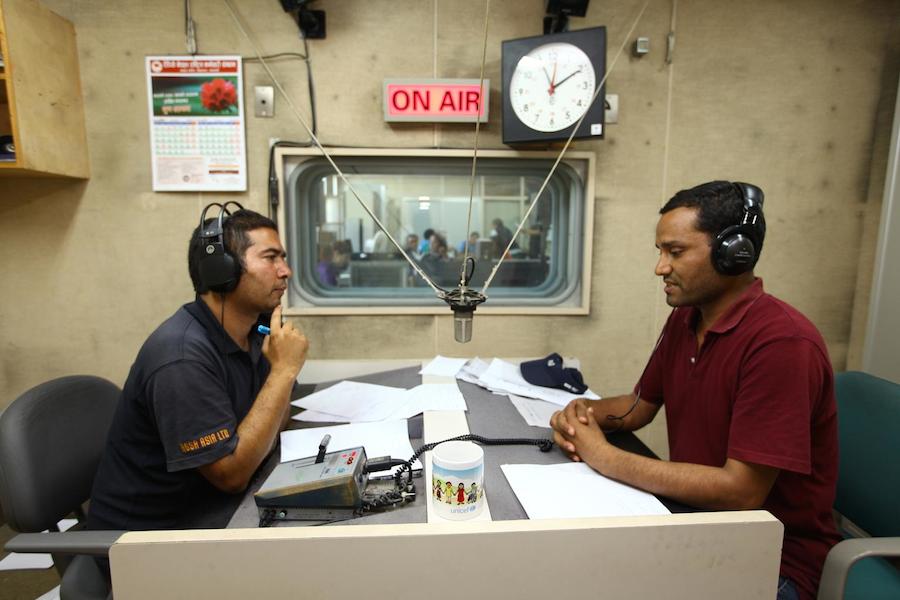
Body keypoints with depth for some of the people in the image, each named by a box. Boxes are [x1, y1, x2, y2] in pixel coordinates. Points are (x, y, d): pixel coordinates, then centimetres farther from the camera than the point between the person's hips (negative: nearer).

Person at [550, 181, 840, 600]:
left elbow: (741, 491, -27)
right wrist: (586, 413, -10)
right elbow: (641, 404, 11)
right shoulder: (684, 319, 0)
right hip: (693, 514, 6)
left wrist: (605, 457, -23)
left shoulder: (782, 343, -25)